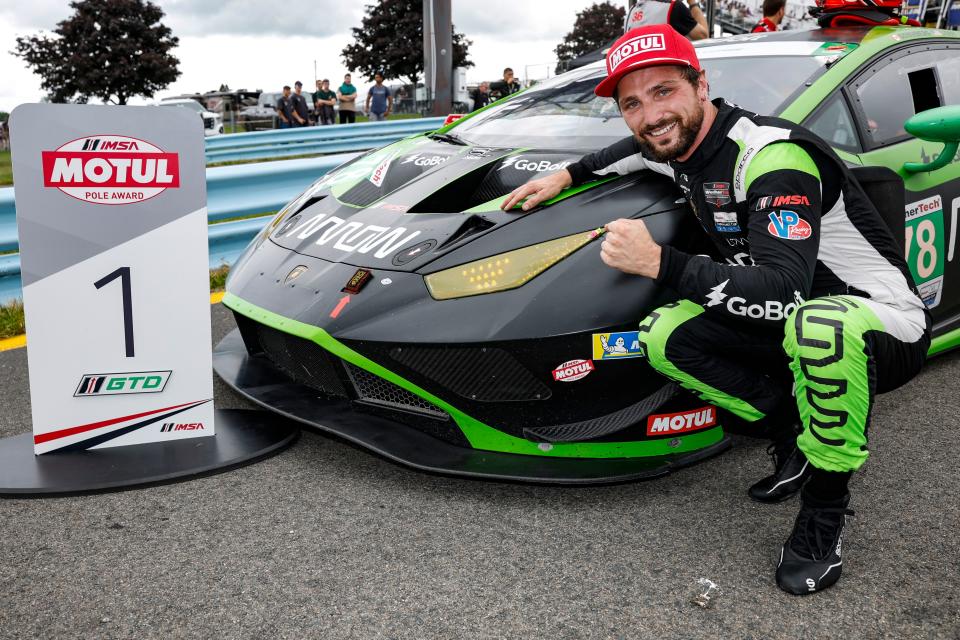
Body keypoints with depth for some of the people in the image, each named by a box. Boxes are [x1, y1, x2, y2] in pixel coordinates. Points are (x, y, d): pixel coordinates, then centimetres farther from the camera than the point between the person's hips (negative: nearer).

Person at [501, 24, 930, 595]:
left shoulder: (773, 156, -27)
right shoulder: (684, 145, 0)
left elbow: (783, 290, -37)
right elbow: (640, 149, 27)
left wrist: (660, 263, -36)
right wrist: (567, 176, 14)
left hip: (885, 329, -8)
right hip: (792, 319, 8)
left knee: (822, 325, -43)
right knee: (664, 337, -10)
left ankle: (826, 504, -16)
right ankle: (795, 438, 4)